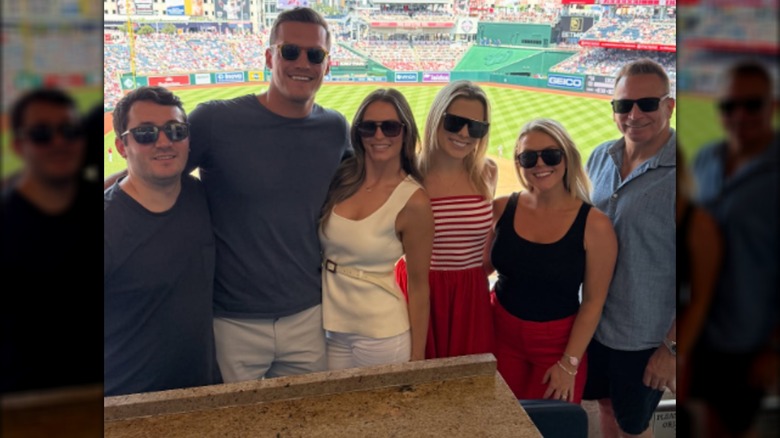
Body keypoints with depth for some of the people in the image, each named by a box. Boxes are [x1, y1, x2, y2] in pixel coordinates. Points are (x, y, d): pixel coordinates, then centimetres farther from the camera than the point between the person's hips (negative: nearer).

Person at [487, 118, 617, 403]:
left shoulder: (594, 225, -13)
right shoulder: (502, 209, -4)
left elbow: (593, 302, -9)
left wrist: (569, 363, -11)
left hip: (558, 343, -2)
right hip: (502, 336, 3)